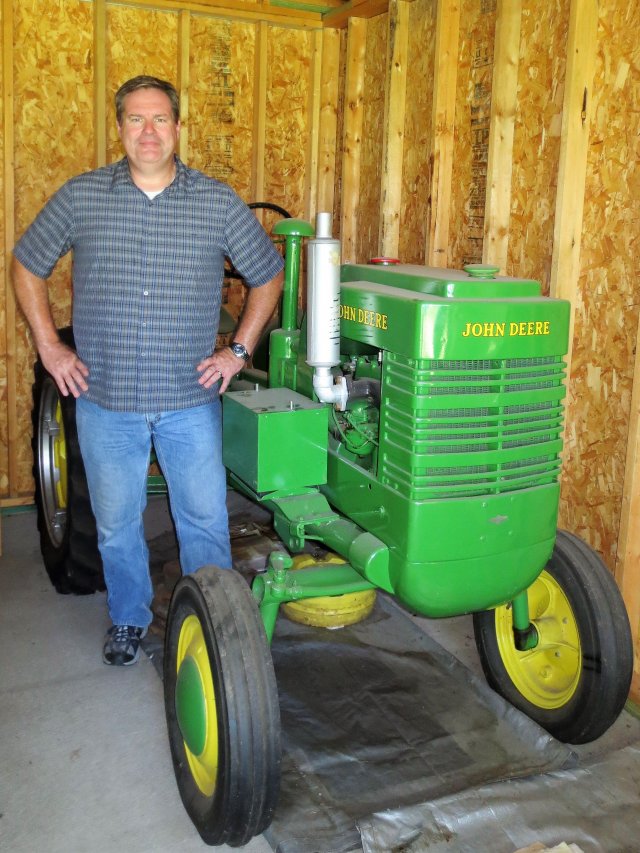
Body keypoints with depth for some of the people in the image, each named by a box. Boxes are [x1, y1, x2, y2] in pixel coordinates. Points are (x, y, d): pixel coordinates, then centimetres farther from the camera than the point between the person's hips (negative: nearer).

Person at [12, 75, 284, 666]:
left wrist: (239, 350, 1)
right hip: (104, 399, 1)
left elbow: (267, 275, 9)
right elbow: (27, 266, 12)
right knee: (116, 523, 13)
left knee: (206, 519, 6)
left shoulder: (218, 202, 0)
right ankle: (129, 619, 36)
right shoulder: (80, 196, 1)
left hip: (190, 400, 0)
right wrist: (49, 346, 4)